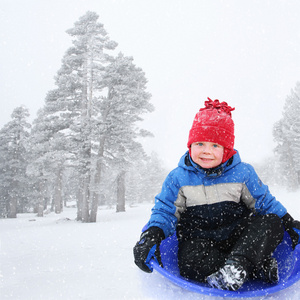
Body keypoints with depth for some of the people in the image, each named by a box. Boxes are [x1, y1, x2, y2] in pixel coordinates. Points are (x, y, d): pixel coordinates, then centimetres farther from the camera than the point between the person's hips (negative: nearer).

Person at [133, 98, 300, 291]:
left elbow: (264, 201, 9)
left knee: (272, 223, -21)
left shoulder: (243, 173, -1)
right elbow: (165, 211, -1)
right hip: (199, 240, -1)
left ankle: (237, 265, -37)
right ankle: (260, 266, -28)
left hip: (236, 238, 2)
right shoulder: (178, 178, -3)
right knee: (190, 261, -35)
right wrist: (151, 235, -19)